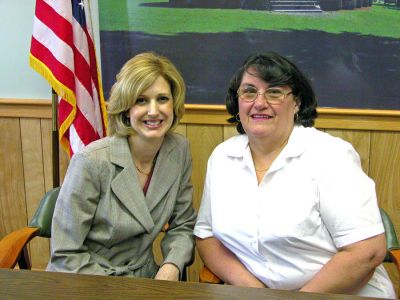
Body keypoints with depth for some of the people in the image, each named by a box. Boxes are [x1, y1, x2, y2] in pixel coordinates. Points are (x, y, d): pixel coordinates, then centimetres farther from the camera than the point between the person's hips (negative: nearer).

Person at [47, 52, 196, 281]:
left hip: (144, 278, 4)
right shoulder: (91, 161, -20)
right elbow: (66, 254, -14)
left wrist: (171, 267, -14)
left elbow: (182, 226, 4)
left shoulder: (180, 150, -5)